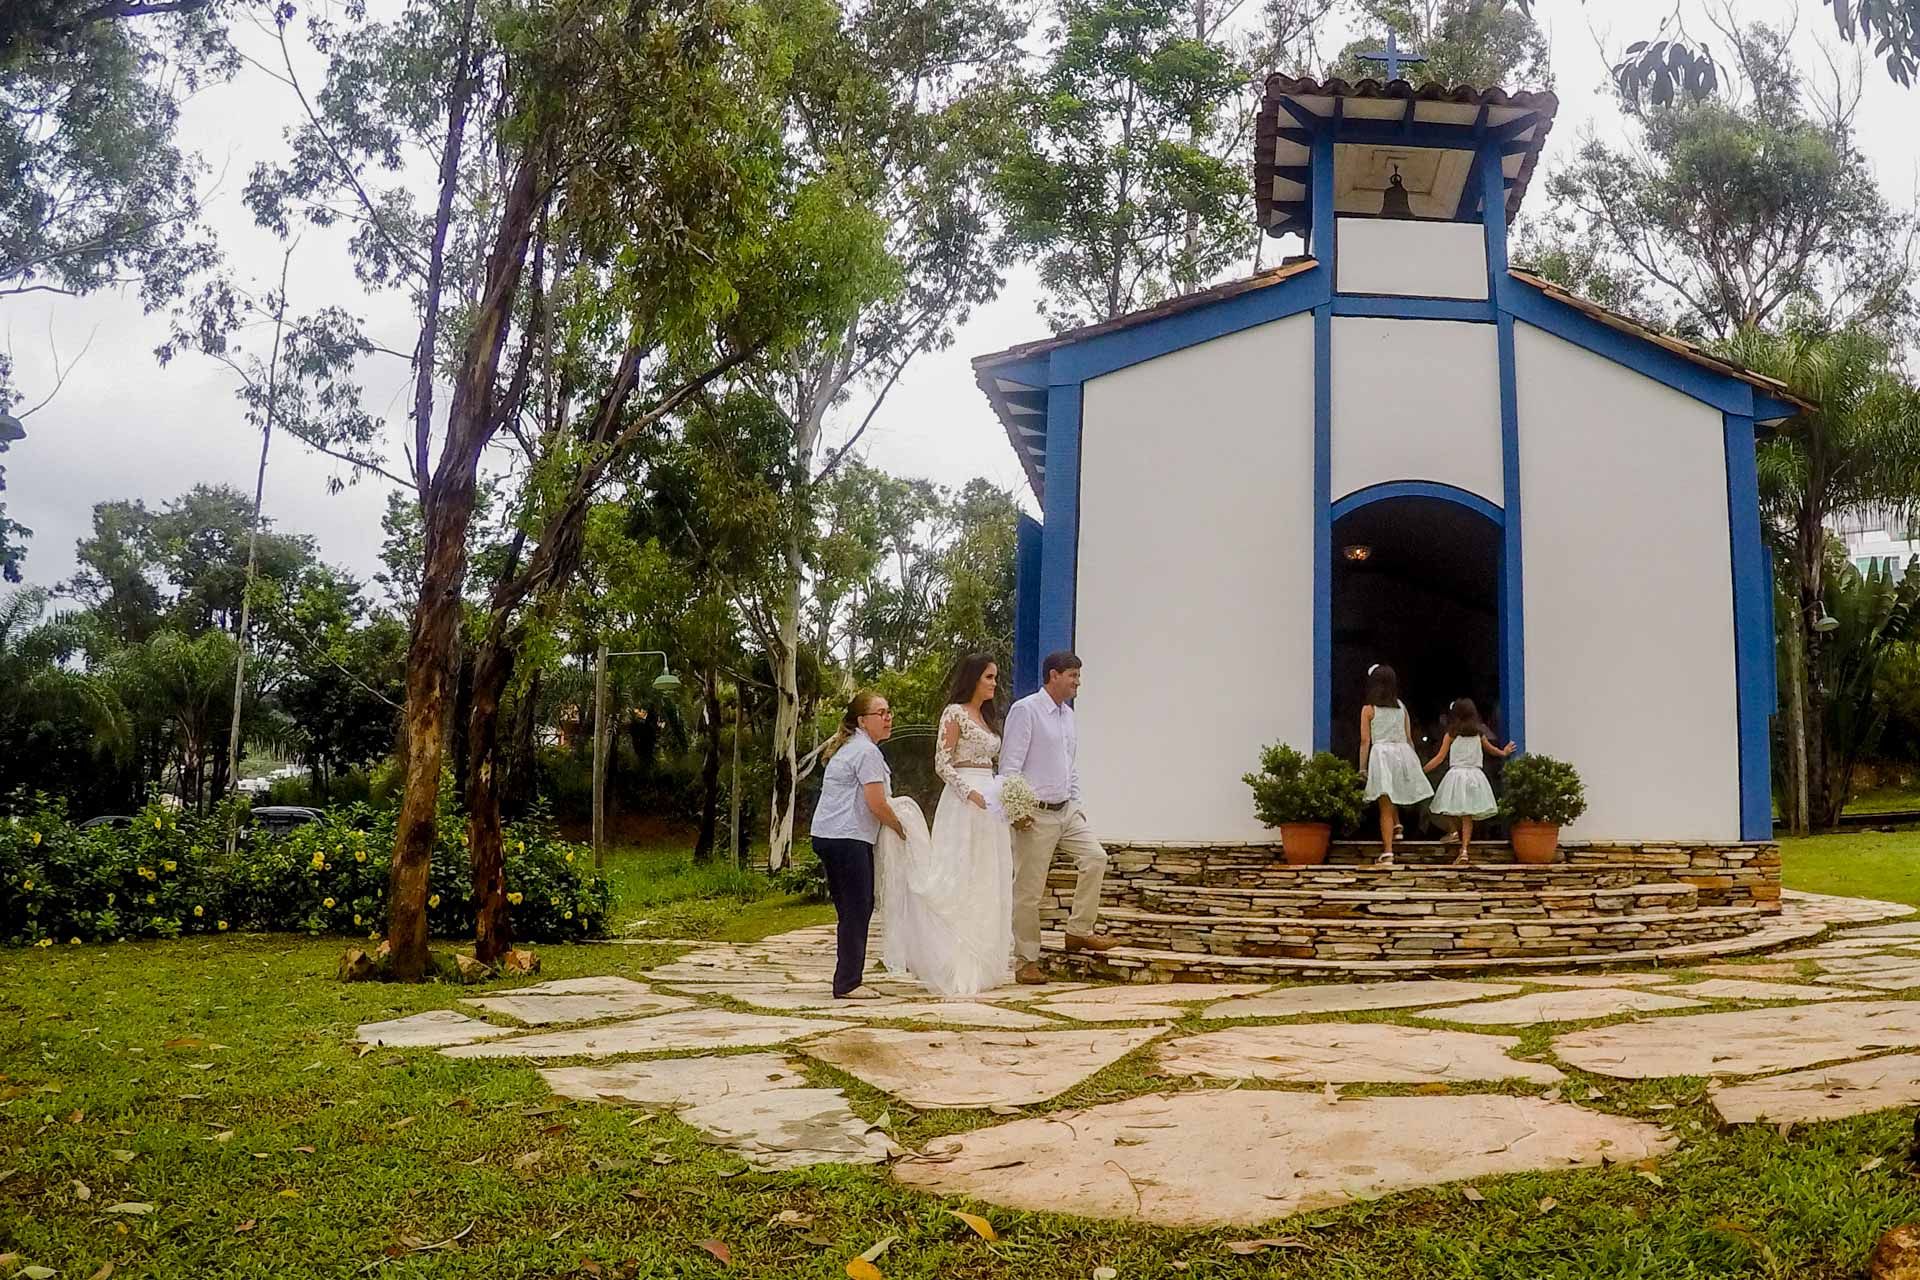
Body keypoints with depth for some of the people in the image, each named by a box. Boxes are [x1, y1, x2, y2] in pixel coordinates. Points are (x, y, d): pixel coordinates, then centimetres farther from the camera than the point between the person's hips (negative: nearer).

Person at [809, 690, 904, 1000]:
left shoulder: (848, 747, 21)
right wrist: (899, 828, 0)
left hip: (827, 835, 10)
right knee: (857, 909, -6)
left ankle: (848, 980, 18)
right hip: (848, 838, -10)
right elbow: (877, 804, -16)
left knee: (851, 910, 13)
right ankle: (848, 983, -3)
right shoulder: (867, 752, -12)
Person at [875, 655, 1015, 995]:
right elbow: (941, 763, -12)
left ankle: (983, 965, 16)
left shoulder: (988, 717, 18)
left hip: (991, 802, 8)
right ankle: (956, 969, -2)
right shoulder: (955, 713, -6)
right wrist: (970, 793, -22)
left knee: (989, 884, 9)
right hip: (963, 801, -8)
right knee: (961, 881, -7)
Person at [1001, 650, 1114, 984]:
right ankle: (1027, 961, 9)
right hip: (1036, 815, -8)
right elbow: (1010, 765, -14)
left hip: (1066, 810, 8)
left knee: (1095, 857, -7)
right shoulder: (1025, 710, -10)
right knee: (1029, 890, -1)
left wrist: (1076, 802, 14)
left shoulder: (1067, 713, 14)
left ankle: (1079, 931, 4)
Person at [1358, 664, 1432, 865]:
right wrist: (1414, 760, 22)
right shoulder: (1402, 707, 10)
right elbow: (1408, 737, 12)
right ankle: (1397, 825, 13)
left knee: (1385, 806, -3)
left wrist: (1362, 768, -1)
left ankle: (1388, 853, -7)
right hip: (1403, 752, 4)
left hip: (1381, 754, -4)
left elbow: (1365, 741, -4)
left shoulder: (1368, 709, -1)